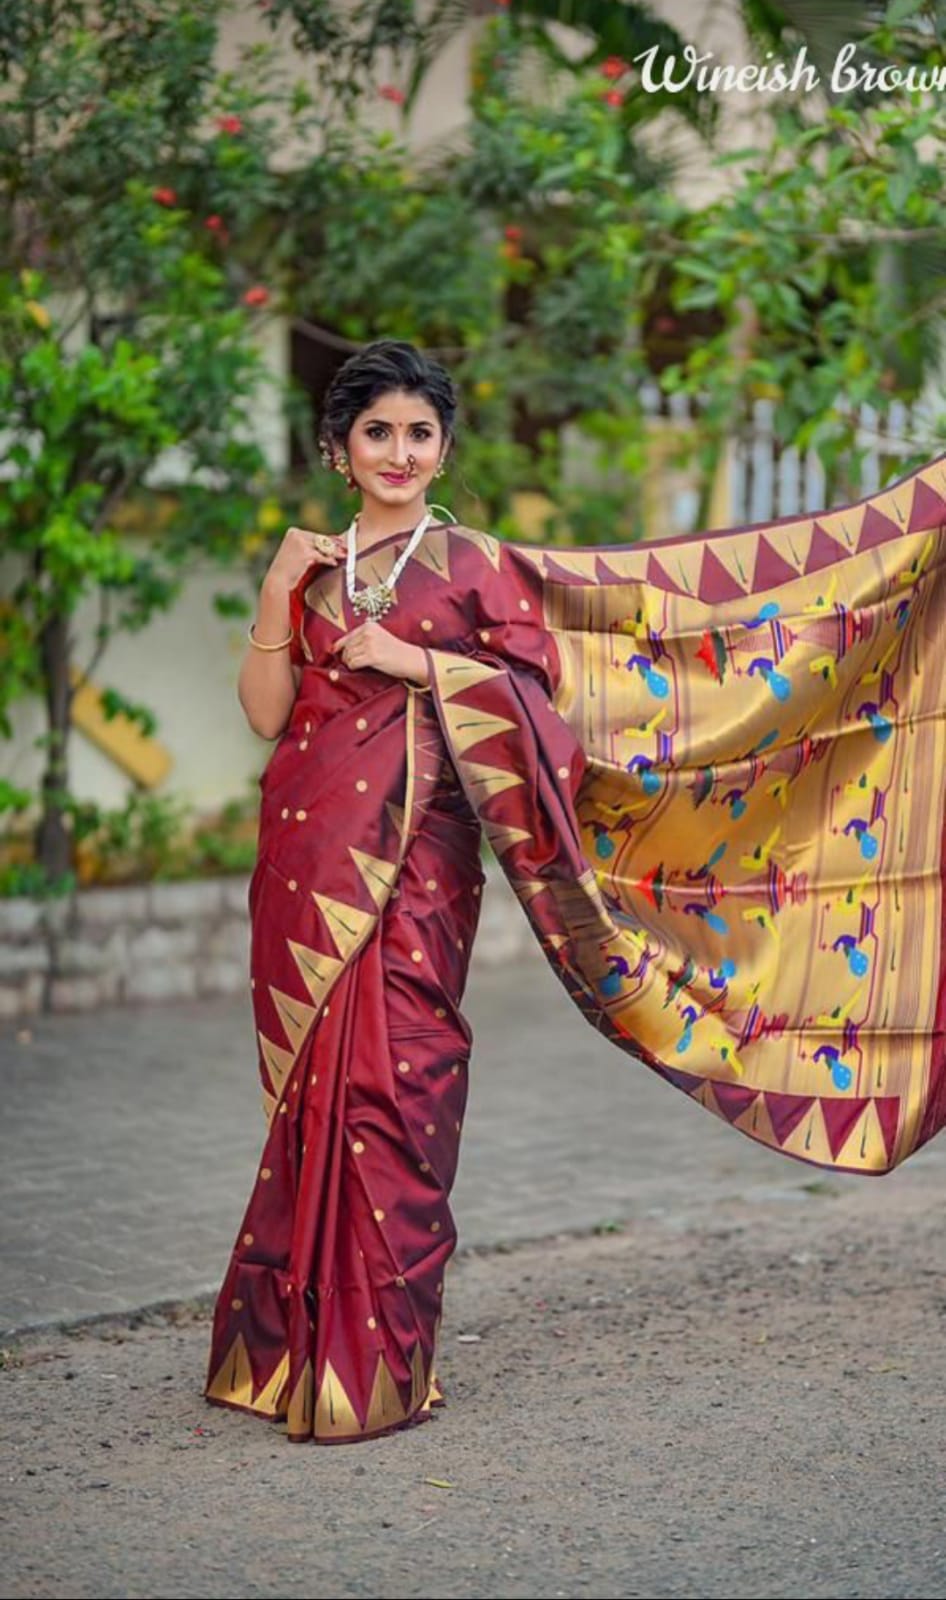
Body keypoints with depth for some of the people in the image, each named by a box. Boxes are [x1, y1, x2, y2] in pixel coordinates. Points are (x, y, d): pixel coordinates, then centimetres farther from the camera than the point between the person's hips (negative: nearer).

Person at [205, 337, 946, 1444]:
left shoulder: (476, 564, 7)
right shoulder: (313, 568, 16)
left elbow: (540, 691, -2)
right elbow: (265, 712, 7)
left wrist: (414, 662, -10)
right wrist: (277, 594, -3)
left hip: (410, 859, -3)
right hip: (305, 856, 4)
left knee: (387, 1089, -8)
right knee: (314, 1092, 5)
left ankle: (374, 1370, -2)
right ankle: (298, 1346, 15)